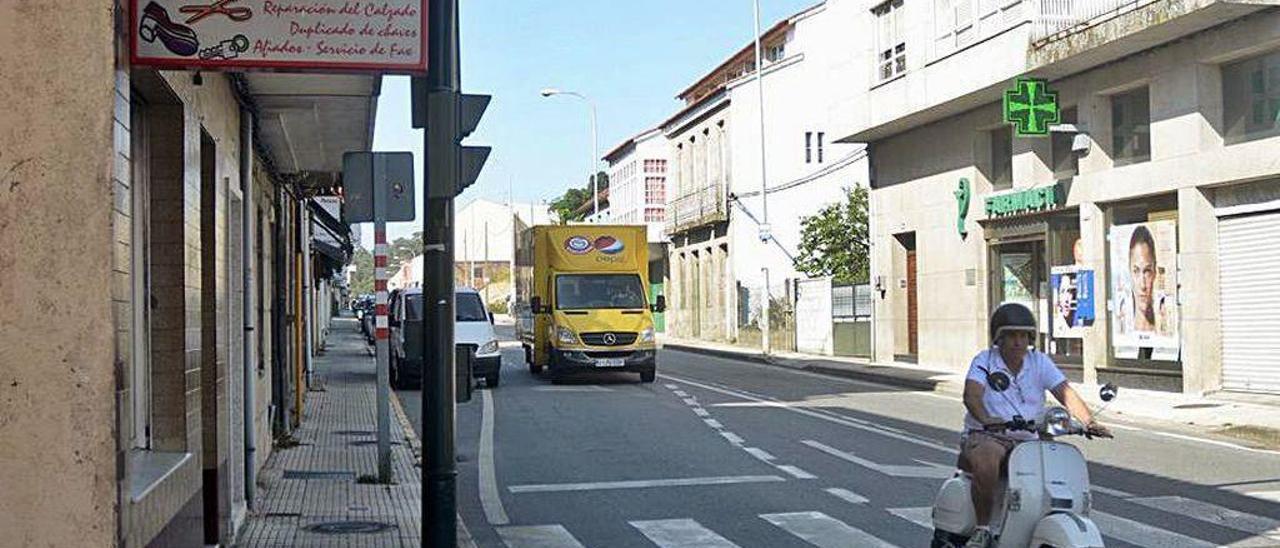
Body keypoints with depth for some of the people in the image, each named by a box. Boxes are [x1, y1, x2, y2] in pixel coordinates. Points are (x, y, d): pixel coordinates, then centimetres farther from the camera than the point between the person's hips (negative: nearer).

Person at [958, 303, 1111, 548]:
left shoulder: (1040, 362, 8)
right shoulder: (984, 361, -2)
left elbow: (1066, 394, -3)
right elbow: (971, 394, -19)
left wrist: (1090, 422, -21)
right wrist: (986, 419, -41)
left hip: (1028, 442, 4)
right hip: (986, 437, -4)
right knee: (986, 465, -37)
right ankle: (983, 528, -20)